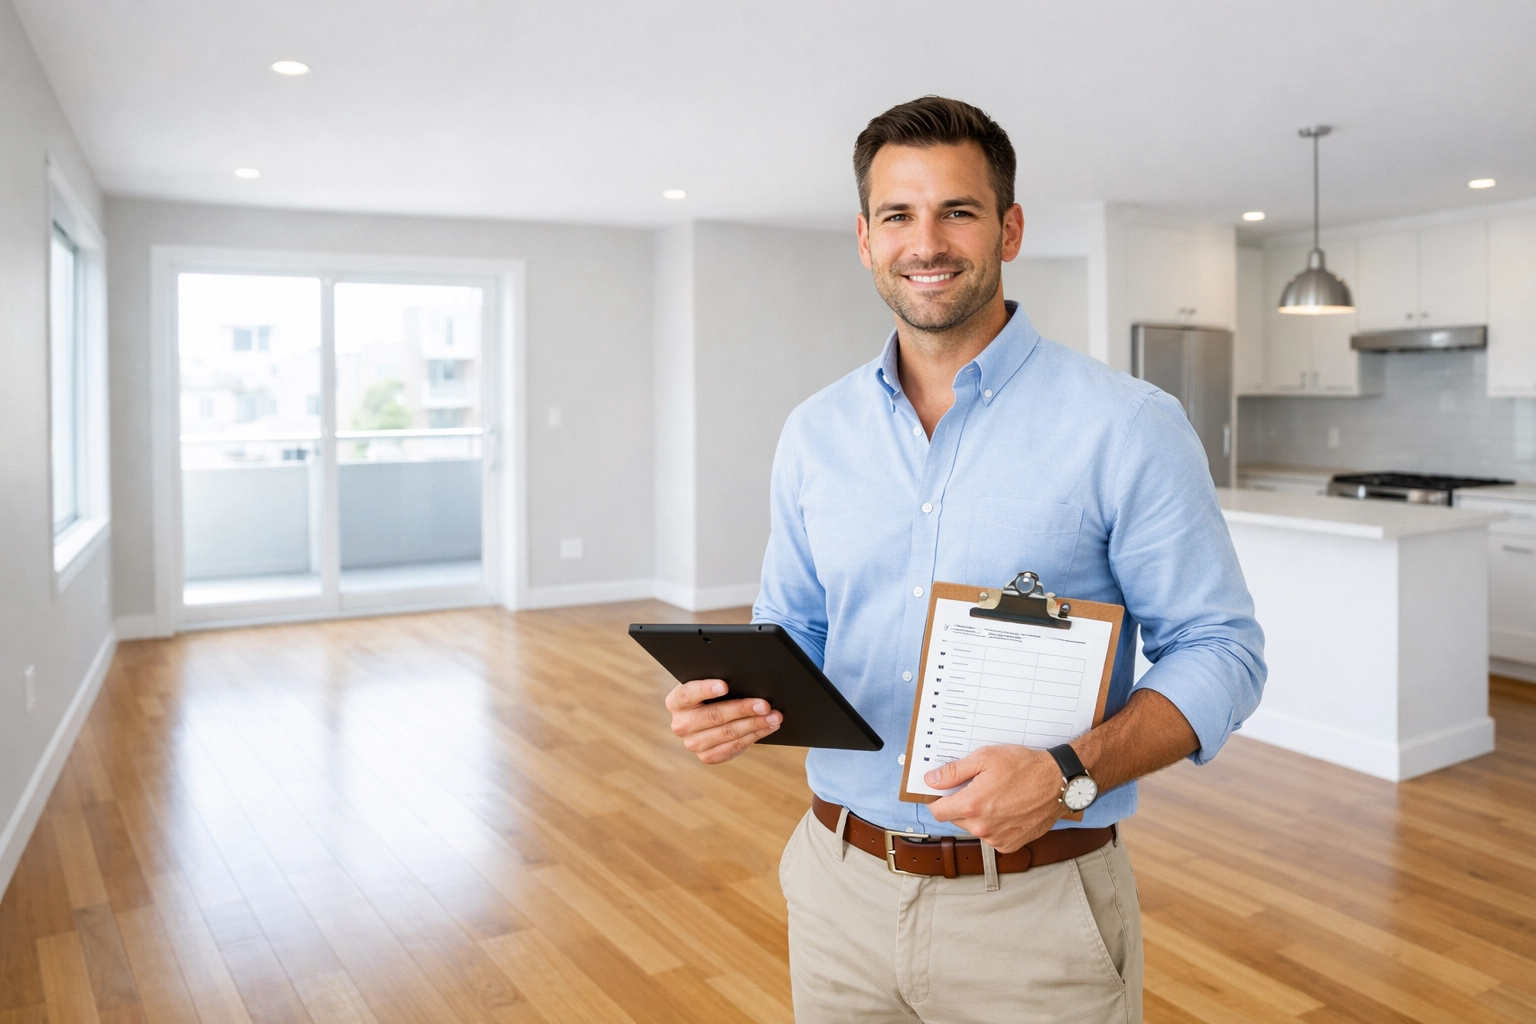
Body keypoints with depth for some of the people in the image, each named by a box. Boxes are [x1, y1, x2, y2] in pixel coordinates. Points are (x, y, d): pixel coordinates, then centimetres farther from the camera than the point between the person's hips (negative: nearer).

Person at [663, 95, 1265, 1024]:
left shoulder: (1128, 426, -10)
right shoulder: (815, 434, 3)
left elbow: (1219, 649, -8)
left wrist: (1072, 773, -24)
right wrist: (731, 697, -11)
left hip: (1036, 908, -3)